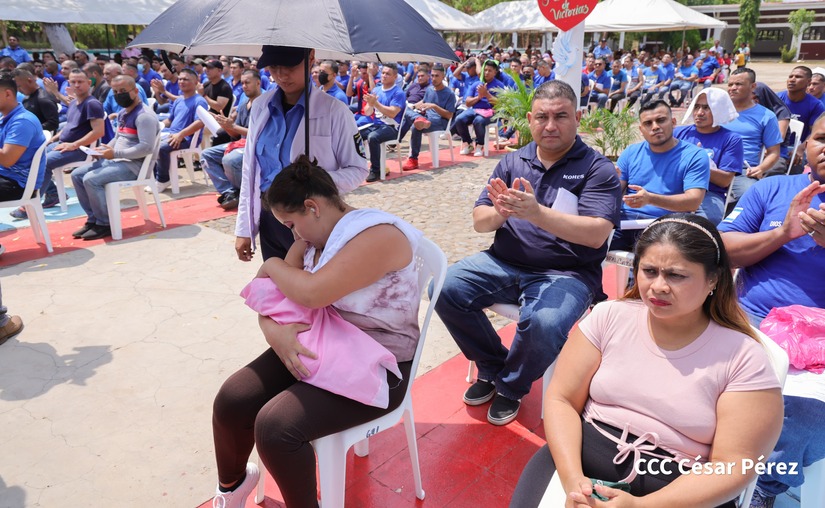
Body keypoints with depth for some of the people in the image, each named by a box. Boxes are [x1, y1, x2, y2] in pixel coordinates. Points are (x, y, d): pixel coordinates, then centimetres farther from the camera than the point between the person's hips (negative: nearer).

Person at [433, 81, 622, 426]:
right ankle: (492, 366, 9)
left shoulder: (597, 169, -3)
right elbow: (479, 222, 4)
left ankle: (511, 387, 3)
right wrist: (499, 213, -21)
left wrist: (537, 213, -29)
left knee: (543, 325, -33)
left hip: (566, 272, -4)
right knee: (445, 289, -17)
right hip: (504, 263, 4)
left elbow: (596, 234, -16)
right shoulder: (513, 162, 9)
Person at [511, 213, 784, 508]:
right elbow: (561, 400, -1)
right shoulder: (608, 317, -1)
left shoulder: (744, 358, -6)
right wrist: (572, 479, -16)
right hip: (582, 461, 2)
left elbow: (733, 467, -8)